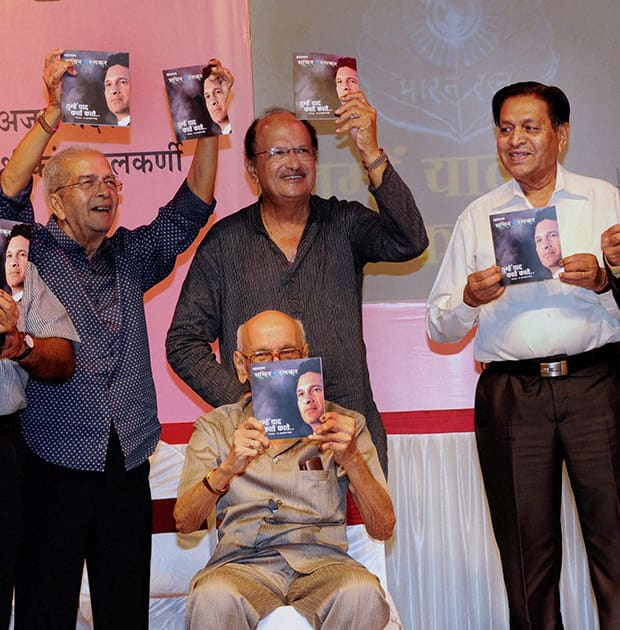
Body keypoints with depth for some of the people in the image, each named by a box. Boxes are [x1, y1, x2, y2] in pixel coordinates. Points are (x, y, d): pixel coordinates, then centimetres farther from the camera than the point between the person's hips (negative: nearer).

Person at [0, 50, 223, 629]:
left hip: (127, 466, 4)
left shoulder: (130, 256, 14)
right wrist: (52, 115, -24)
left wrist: (209, 131, -6)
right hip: (53, 466, -4)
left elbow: (191, 208, 7)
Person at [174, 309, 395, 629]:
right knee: (214, 597, -34)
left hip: (321, 563, 0)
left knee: (362, 593, -33)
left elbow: (383, 528, 4)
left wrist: (351, 459, -12)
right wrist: (227, 468, -17)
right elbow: (184, 522, 1)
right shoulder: (215, 427, 15)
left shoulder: (343, 424, 13)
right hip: (242, 563, 0)